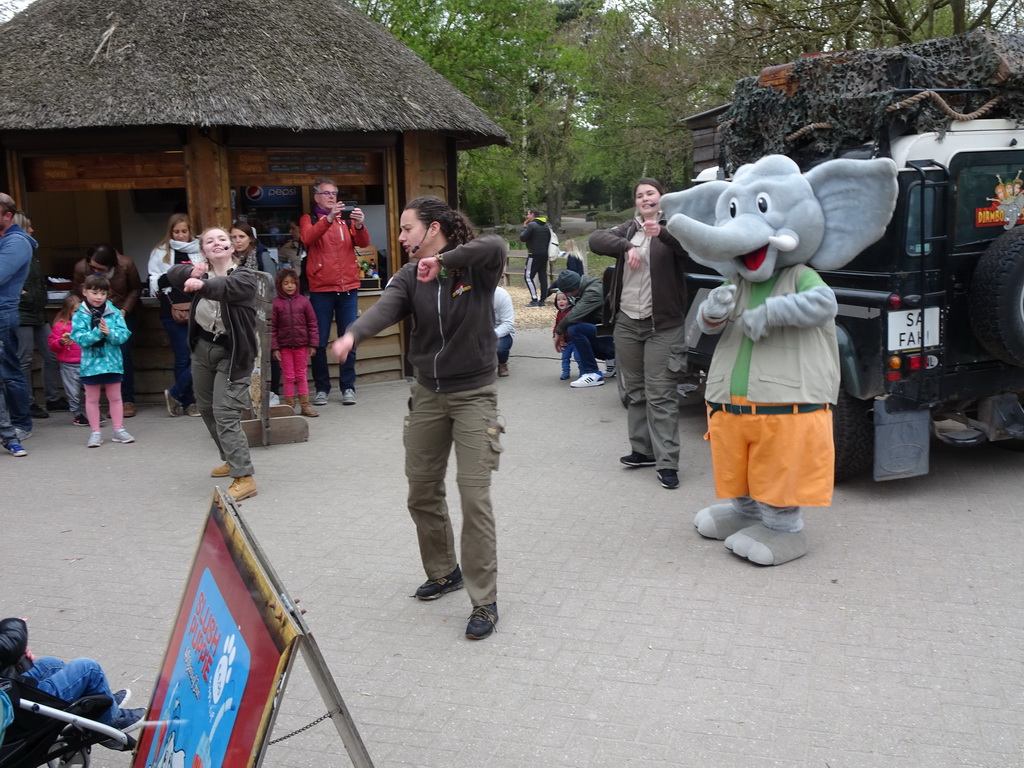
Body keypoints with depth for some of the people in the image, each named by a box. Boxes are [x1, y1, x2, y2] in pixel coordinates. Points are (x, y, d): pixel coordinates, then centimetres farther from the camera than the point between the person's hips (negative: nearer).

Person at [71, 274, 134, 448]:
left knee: (115, 397, 11)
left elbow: (124, 334, -8)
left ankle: (119, 430, 20)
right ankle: (95, 432, 16)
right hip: (91, 363, -1)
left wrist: (109, 332, -24)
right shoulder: (79, 316, -6)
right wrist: (98, 332, -25)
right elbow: (80, 339, -15)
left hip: (112, 362, 1)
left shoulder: (114, 313, -1)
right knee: (92, 399, 9)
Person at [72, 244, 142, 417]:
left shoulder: (126, 265, -17)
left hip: (123, 314, -1)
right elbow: (77, 290, 1)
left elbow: (136, 289, -4)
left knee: (124, 355, -8)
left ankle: (128, 401, -2)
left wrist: (124, 310, -14)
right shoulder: (81, 268, -14)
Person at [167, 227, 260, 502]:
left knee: (225, 413, -15)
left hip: (232, 353, -7)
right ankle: (232, 460, 38)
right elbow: (173, 273, -12)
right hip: (203, 348, 7)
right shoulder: (201, 273, 4)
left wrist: (202, 285, -54)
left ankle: (244, 478, -14)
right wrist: (191, 272, -33)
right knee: (206, 409, 19)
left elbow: (227, 287, -35)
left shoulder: (245, 275, -13)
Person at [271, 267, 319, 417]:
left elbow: (312, 324, 2)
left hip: (302, 344, 1)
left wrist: (313, 344, -2)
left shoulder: (303, 301, 0)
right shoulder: (276, 303, -3)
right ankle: (289, 405, 12)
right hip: (284, 346, -1)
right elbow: (272, 327, -3)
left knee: (301, 375, 10)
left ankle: (305, 405, 15)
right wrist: (274, 348, -7)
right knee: (288, 376, 6)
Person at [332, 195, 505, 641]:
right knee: (422, 491, 12)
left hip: (473, 394, -5)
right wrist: (353, 335, -40)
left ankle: (484, 601, 3)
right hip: (428, 394, 5)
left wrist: (442, 260, -32)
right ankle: (444, 571, 35)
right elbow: (385, 308, -20)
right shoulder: (410, 277, 0)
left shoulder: (476, 267, -11)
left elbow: (496, 246, -35)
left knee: (474, 494, -9)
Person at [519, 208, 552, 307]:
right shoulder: (546, 226, 14)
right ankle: (542, 300, 10)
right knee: (543, 276, 8)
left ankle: (534, 300, -12)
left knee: (528, 276, -4)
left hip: (534, 255, -8)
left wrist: (524, 227, 1)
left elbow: (522, 238, -12)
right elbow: (550, 239, 18)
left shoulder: (531, 225, -12)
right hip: (544, 254, 8)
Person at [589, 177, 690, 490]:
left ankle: (667, 463, -6)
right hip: (626, 322, 5)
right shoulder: (628, 229, 12)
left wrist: (662, 233, -43)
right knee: (635, 391, 12)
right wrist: (627, 246, -19)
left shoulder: (673, 227, -2)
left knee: (661, 396, -7)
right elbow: (596, 240, -3)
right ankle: (643, 450, 22)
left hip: (663, 326, -5)